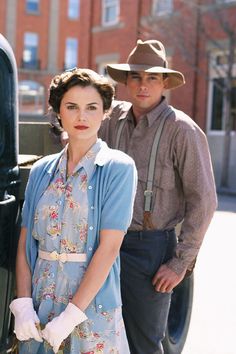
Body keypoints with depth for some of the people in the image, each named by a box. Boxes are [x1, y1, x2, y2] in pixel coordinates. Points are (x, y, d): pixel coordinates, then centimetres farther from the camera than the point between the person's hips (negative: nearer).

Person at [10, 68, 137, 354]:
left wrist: (71, 314, -17)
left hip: (92, 305, -3)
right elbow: (25, 242, 3)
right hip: (40, 299, 4)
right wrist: (22, 304, -8)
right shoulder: (41, 171, 5)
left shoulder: (118, 167, -8)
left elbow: (109, 247, -14)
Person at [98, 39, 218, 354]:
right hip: (110, 242, 5)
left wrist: (181, 263, -11)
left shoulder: (182, 130, -11)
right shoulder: (115, 117, 5)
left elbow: (203, 200, -11)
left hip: (152, 248, -5)